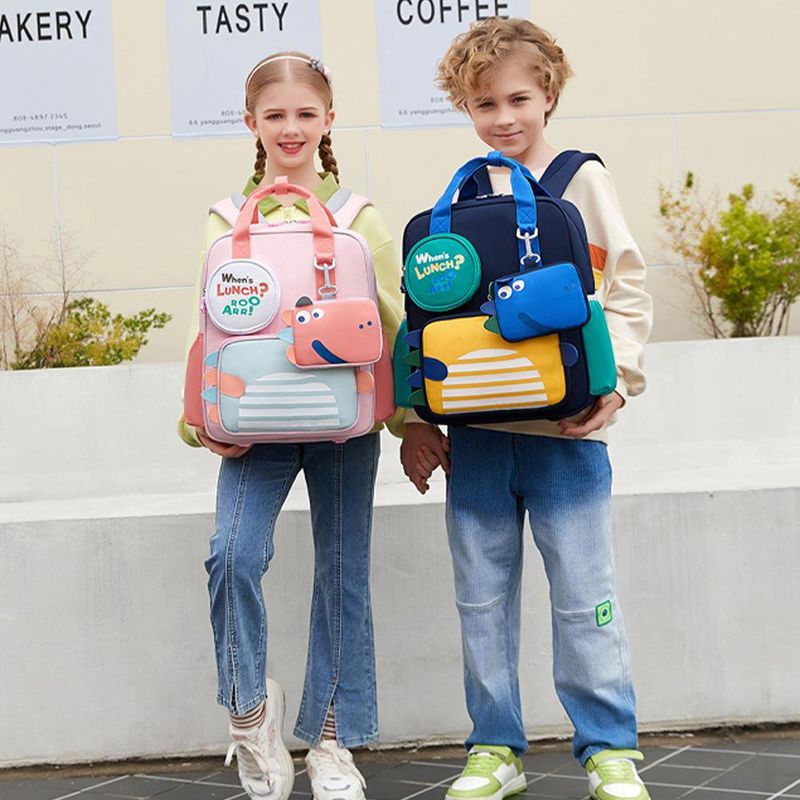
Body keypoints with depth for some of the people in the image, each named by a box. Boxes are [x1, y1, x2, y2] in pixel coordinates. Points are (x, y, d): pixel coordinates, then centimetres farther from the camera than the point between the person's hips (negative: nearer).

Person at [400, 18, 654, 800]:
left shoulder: (581, 179, 3)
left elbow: (625, 291, 0)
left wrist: (612, 382, -13)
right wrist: (416, 419, 7)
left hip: (563, 424, -3)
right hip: (474, 429, 3)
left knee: (583, 592, 1)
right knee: (481, 596, 9)